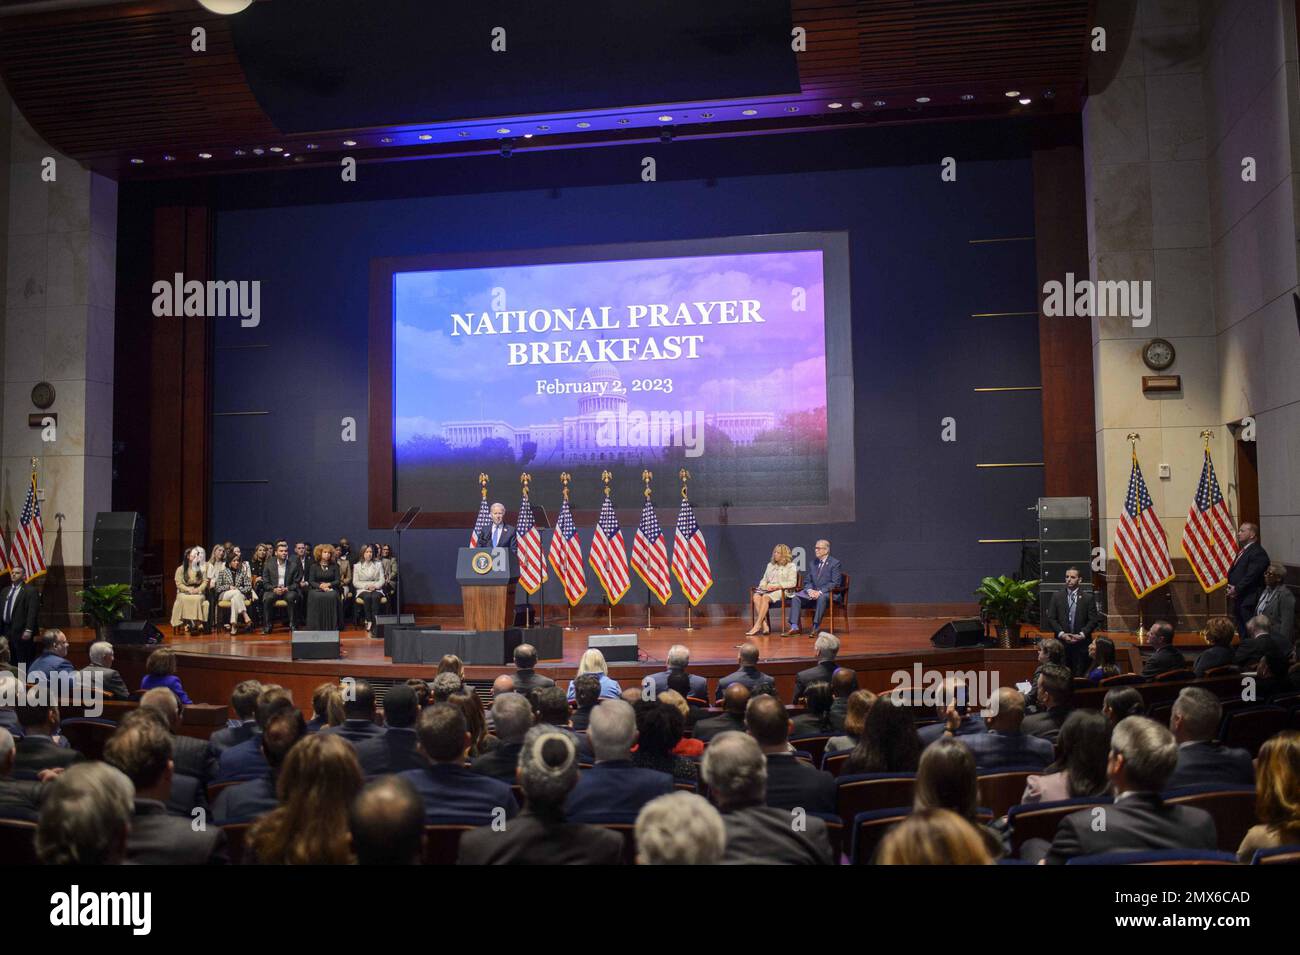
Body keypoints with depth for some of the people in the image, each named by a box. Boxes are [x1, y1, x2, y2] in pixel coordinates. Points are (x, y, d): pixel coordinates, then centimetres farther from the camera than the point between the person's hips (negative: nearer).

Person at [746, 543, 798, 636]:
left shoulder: (791, 566, 6)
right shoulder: (770, 565, 24)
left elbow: (792, 583, -5)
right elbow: (764, 580, 23)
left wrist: (777, 586, -15)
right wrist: (764, 586, -1)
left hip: (783, 591, -5)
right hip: (768, 589, 5)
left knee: (765, 597, -36)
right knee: (756, 596, -30)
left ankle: (757, 626, -35)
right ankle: (765, 626, -37)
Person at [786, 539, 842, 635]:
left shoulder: (835, 563, -2)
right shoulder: (813, 563, 17)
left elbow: (835, 583, -11)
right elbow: (807, 581, 15)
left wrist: (820, 592, -20)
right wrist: (810, 590, -8)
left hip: (827, 593, -6)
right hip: (812, 591, 6)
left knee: (821, 598, -40)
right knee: (795, 597, -19)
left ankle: (816, 628, -36)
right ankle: (794, 627, -24)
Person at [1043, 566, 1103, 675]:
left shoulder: (1088, 598, 5)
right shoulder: (1056, 596, 8)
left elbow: (1094, 620, 1)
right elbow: (1051, 618, 4)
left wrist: (1082, 634, -10)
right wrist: (1061, 634, -9)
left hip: (1081, 644, -1)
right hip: (1061, 643, 1)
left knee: (1080, 677, 0)